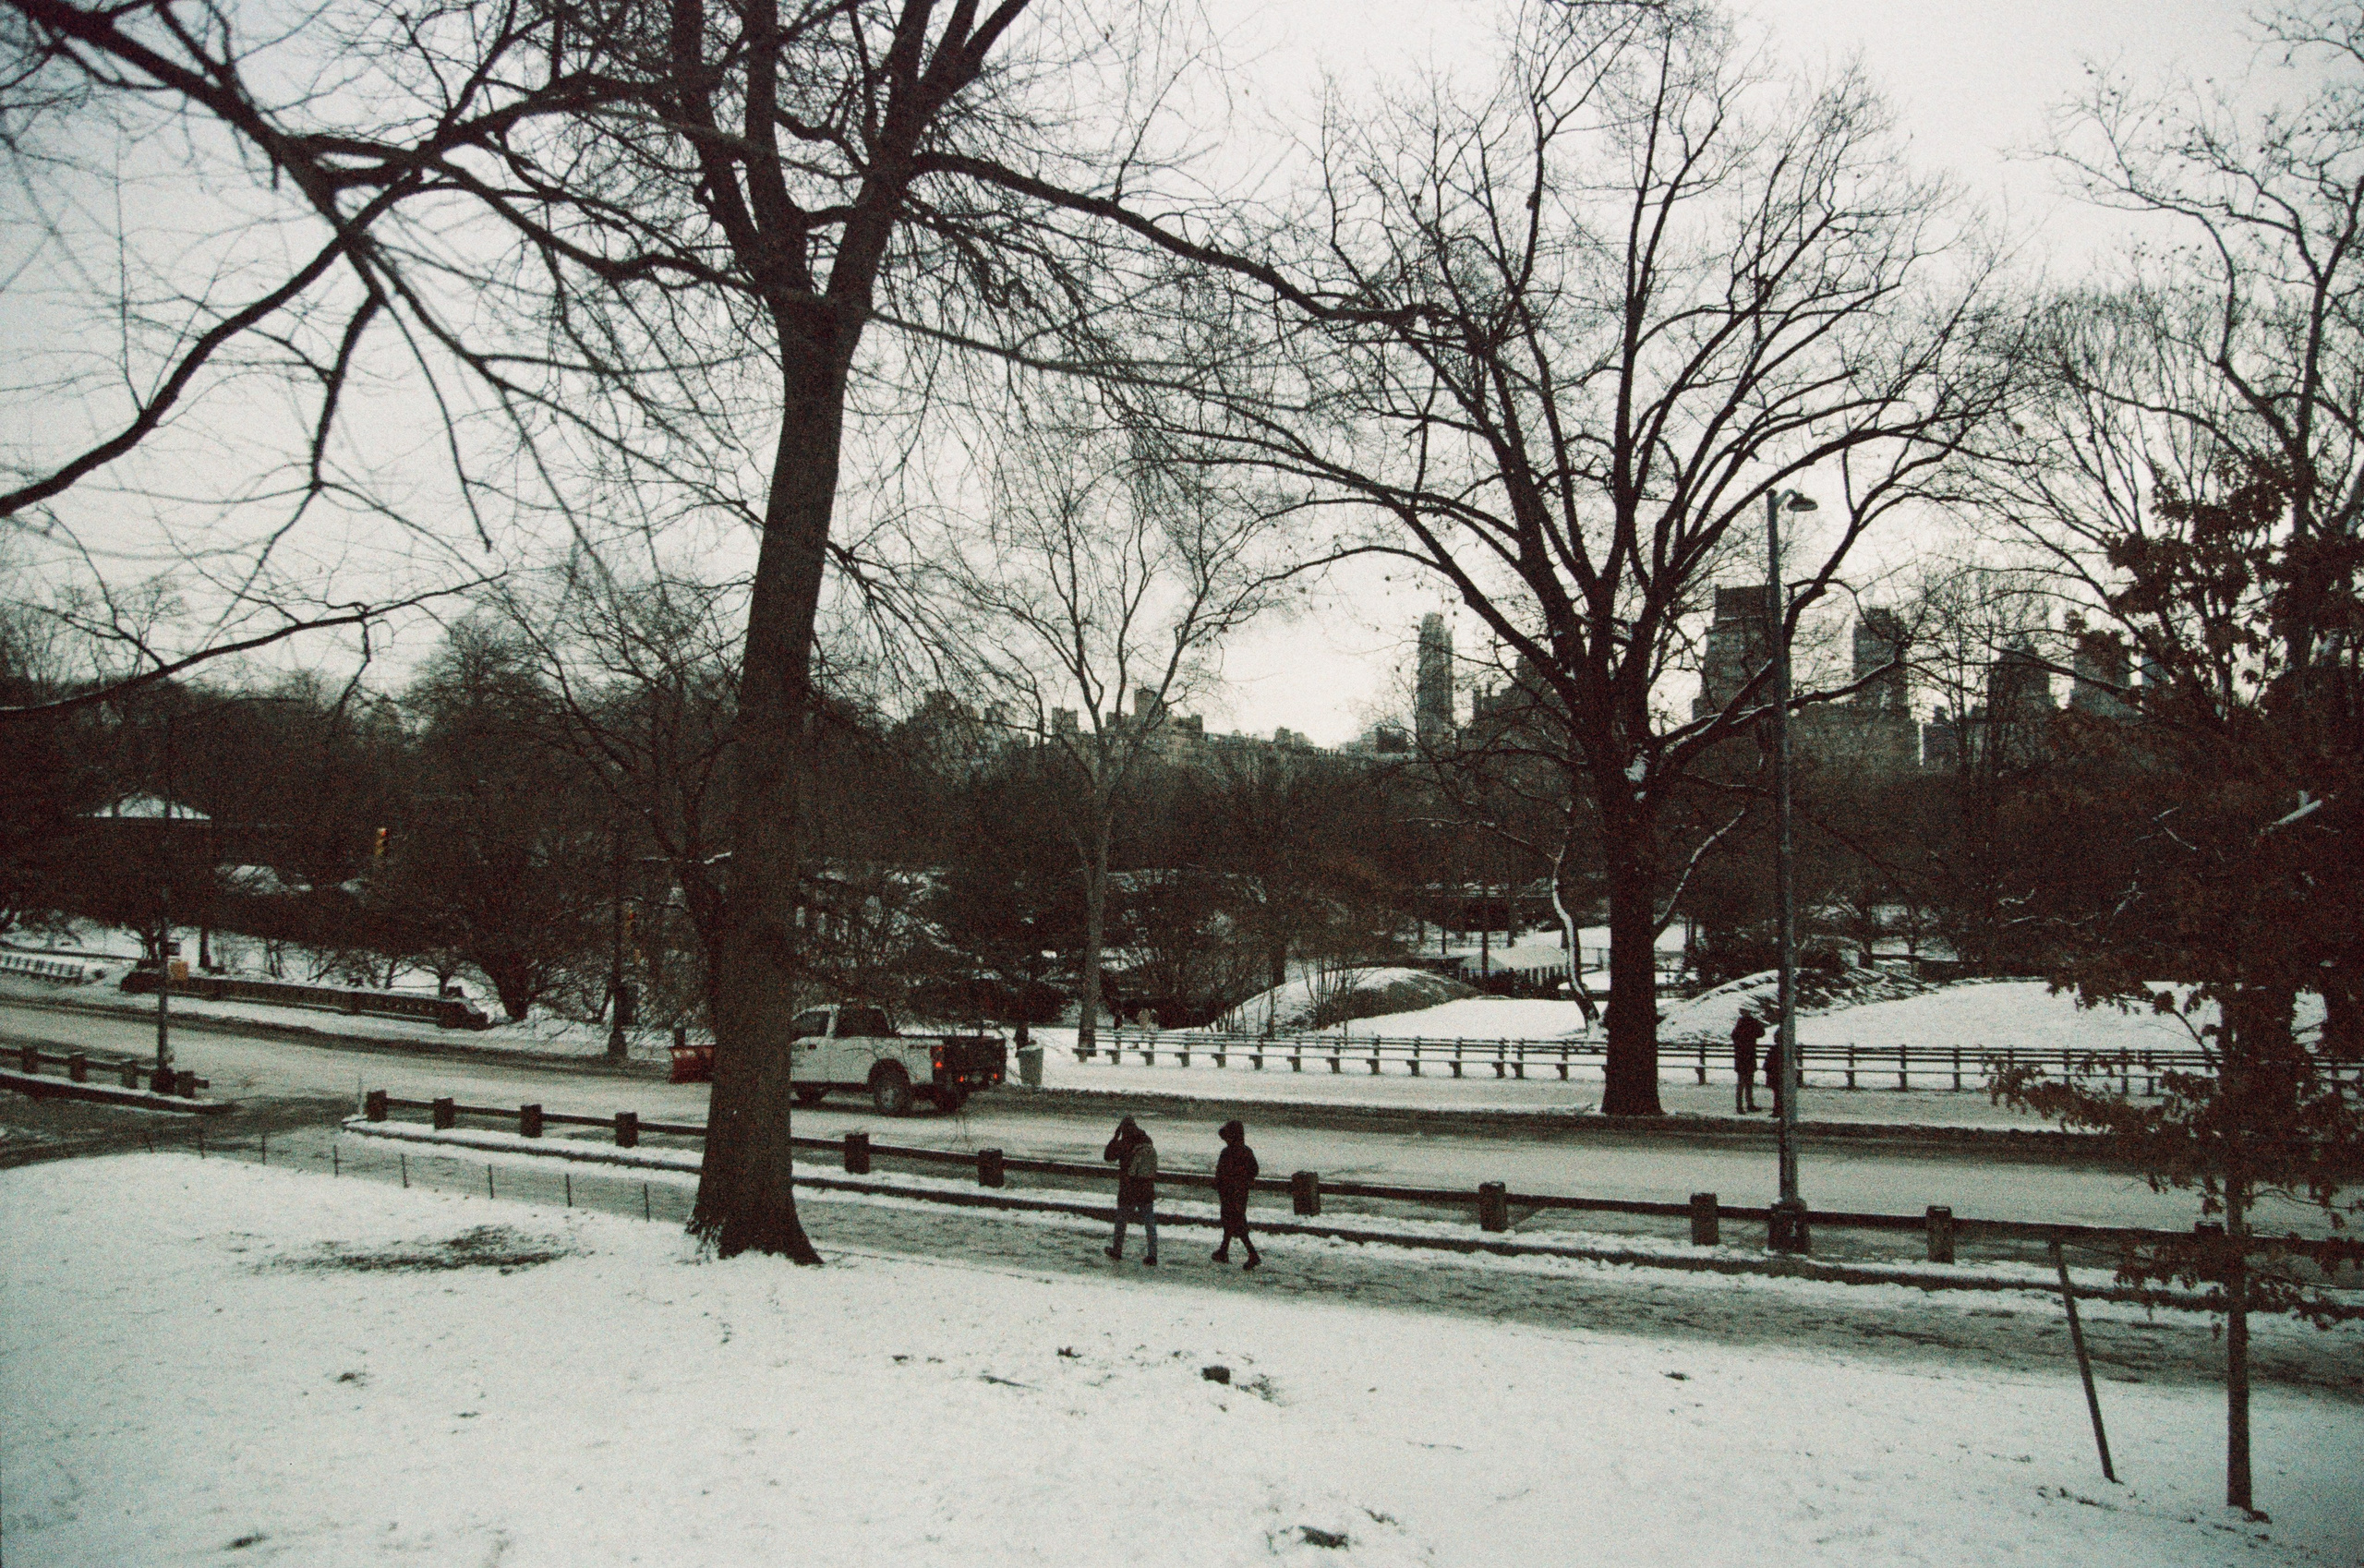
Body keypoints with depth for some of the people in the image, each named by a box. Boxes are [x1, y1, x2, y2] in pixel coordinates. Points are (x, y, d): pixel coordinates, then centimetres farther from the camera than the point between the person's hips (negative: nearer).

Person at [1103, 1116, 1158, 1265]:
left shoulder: (1124, 1144, -14)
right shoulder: (1148, 1142, 1)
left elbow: (1107, 1155, 0)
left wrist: (1115, 1137, 3)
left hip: (1127, 1191, -3)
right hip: (1148, 1191, 3)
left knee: (1121, 1221, 14)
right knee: (1150, 1223, 5)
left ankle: (1117, 1251, 26)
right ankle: (1152, 1255, 1)